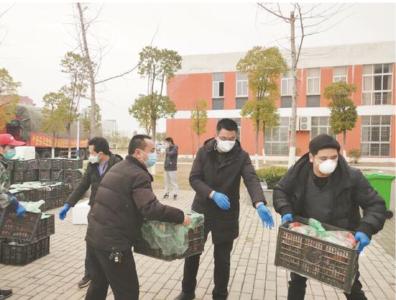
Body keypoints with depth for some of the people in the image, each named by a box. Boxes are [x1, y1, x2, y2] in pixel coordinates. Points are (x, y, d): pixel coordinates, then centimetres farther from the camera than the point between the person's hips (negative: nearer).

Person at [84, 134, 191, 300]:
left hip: (95, 236, 10)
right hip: (113, 242, -10)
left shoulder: (118, 168, 13)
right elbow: (151, 209, -29)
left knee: (99, 283, 26)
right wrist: (180, 216, -18)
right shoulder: (139, 175, -18)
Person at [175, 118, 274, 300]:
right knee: (192, 252, 13)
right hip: (201, 210, 1)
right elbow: (194, 178, -9)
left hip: (227, 215, -1)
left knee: (222, 257, 11)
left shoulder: (242, 156, -8)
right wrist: (213, 194, -25)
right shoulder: (204, 152, -5)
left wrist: (259, 204, -39)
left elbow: (252, 180, -21)